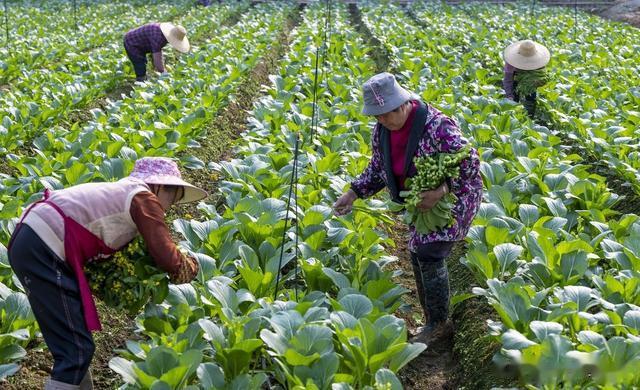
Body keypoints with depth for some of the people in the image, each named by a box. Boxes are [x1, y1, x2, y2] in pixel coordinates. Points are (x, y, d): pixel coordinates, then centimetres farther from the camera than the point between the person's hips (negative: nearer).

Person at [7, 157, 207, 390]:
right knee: (77, 350, -6)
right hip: (43, 253, -10)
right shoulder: (143, 198, -2)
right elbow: (167, 258, -8)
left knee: (73, 338, 21)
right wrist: (191, 266, 13)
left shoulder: (119, 192, 23)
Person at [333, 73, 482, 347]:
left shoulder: (436, 126, -30)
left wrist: (441, 191, -38)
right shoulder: (381, 130, -8)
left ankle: (439, 324, 0)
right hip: (421, 200, 8)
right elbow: (377, 169, 7)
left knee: (430, 254, -17)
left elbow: (470, 162, -26)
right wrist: (353, 193, -6)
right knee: (417, 255, 10)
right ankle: (432, 322, 26)